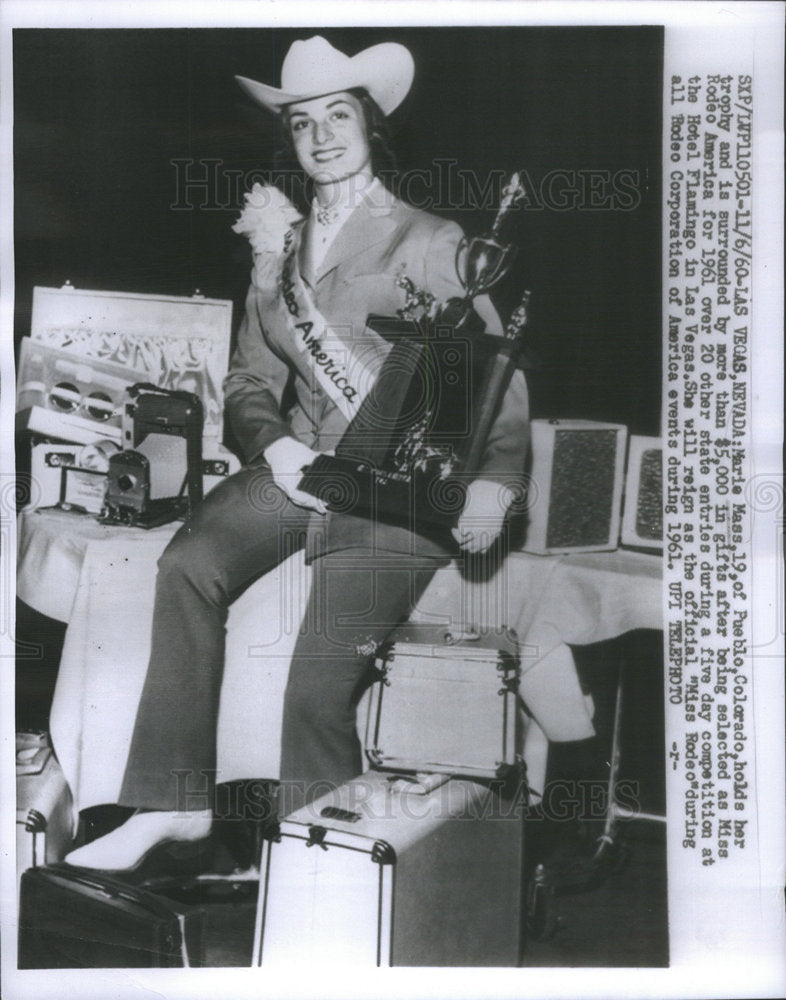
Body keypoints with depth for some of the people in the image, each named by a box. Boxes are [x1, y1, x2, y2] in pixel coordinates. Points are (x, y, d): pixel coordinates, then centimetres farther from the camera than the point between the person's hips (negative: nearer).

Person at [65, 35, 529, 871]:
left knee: (319, 681, -20)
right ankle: (171, 803, -14)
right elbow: (249, 378, 17)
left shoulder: (430, 243, 2)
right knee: (188, 563, -23)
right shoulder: (280, 246, 18)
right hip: (298, 466, 5)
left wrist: (494, 481, -18)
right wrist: (272, 442, -5)